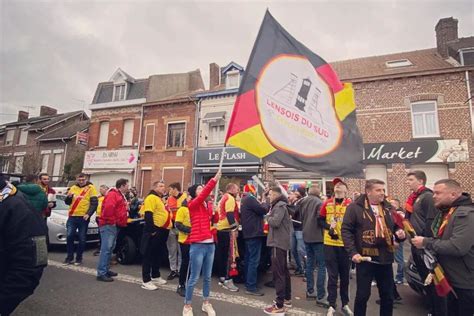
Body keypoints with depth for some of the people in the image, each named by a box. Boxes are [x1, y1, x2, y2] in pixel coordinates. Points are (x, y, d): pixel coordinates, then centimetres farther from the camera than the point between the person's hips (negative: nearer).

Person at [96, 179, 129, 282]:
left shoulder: (121, 196, 19)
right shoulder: (113, 194, -13)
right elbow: (108, 208, -26)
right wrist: (112, 220, -20)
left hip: (115, 225, 11)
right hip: (109, 225, -11)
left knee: (110, 248, 15)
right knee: (106, 248, -9)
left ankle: (106, 270, 24)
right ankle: (101, 273, -5)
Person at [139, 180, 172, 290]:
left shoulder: (160, 199, 18)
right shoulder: (151, 198, -14)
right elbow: (148, 215, -22)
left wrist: (168, 226, 19)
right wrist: (152, 230, -25)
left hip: (162, 231, 10)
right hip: (155, 231, -10)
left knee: (159, 255, 19)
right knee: (149, 255, 0)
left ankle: (156, 276, 33)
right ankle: (146, 281, 8)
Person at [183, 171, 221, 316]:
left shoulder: (207, 205, 11)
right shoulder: (193, 204, -7)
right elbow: (204, 194, -25)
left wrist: (215, 212, 1)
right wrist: (214, 179, -28)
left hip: (210, 244, 6)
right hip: (197, 245, -6)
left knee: (207, 277, 17)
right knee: (194, 277, 4)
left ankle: (206, 303, 33)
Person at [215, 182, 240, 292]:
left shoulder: (223, 198, 19)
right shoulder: (230, 198, -11)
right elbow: (230, 214, -21)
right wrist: (234, 227, -21)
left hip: (220, 229, 10)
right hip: (226, 230, -10)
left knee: (221, 254, 13)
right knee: (227, 255, -5)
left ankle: (222, 278, 22)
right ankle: (227, 280, 0)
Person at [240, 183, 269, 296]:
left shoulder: (245, 200, 18)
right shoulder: (250, 199, -15)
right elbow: (263, 210, -16)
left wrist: (262, 204, 11)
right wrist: (267, 203, 3)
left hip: (248, 233, 11)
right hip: (254, 233, -11)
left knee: (248, 259, 15)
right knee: (254, 260, -8)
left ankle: (248, 283, 23)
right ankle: (251, 287, -4)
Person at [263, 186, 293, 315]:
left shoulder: (280, 206, -15)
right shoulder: (280, 205, 15)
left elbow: (275, 222, -26)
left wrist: (268, 216, -9)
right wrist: (270, 215, 4)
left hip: (278, 242, -11)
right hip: (282, 241, 11)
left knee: (278, 272, -8)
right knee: (283, 270, 18)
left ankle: (279, 306, -3)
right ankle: (286, 298, 30)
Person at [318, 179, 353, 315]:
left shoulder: (350, 204, -4)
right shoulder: (327, 203, 2)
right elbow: (321, 220, 8)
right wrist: (329, 227, -9)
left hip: (346, 244, 0)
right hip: (330, 243, 0)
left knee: (345, 275, 14)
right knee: (332, 275, 7)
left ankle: (345, 304, 31)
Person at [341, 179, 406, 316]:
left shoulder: (388, 208, 9)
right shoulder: (355, 207, -9)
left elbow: (396, 227, 21)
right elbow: (346, 230, -11)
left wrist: (400, 233, -3)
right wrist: (353, 252, -18)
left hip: (385, 258, 5)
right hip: (365, 258, -5)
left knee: (388, 296, 18)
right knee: (362, 295, 9)